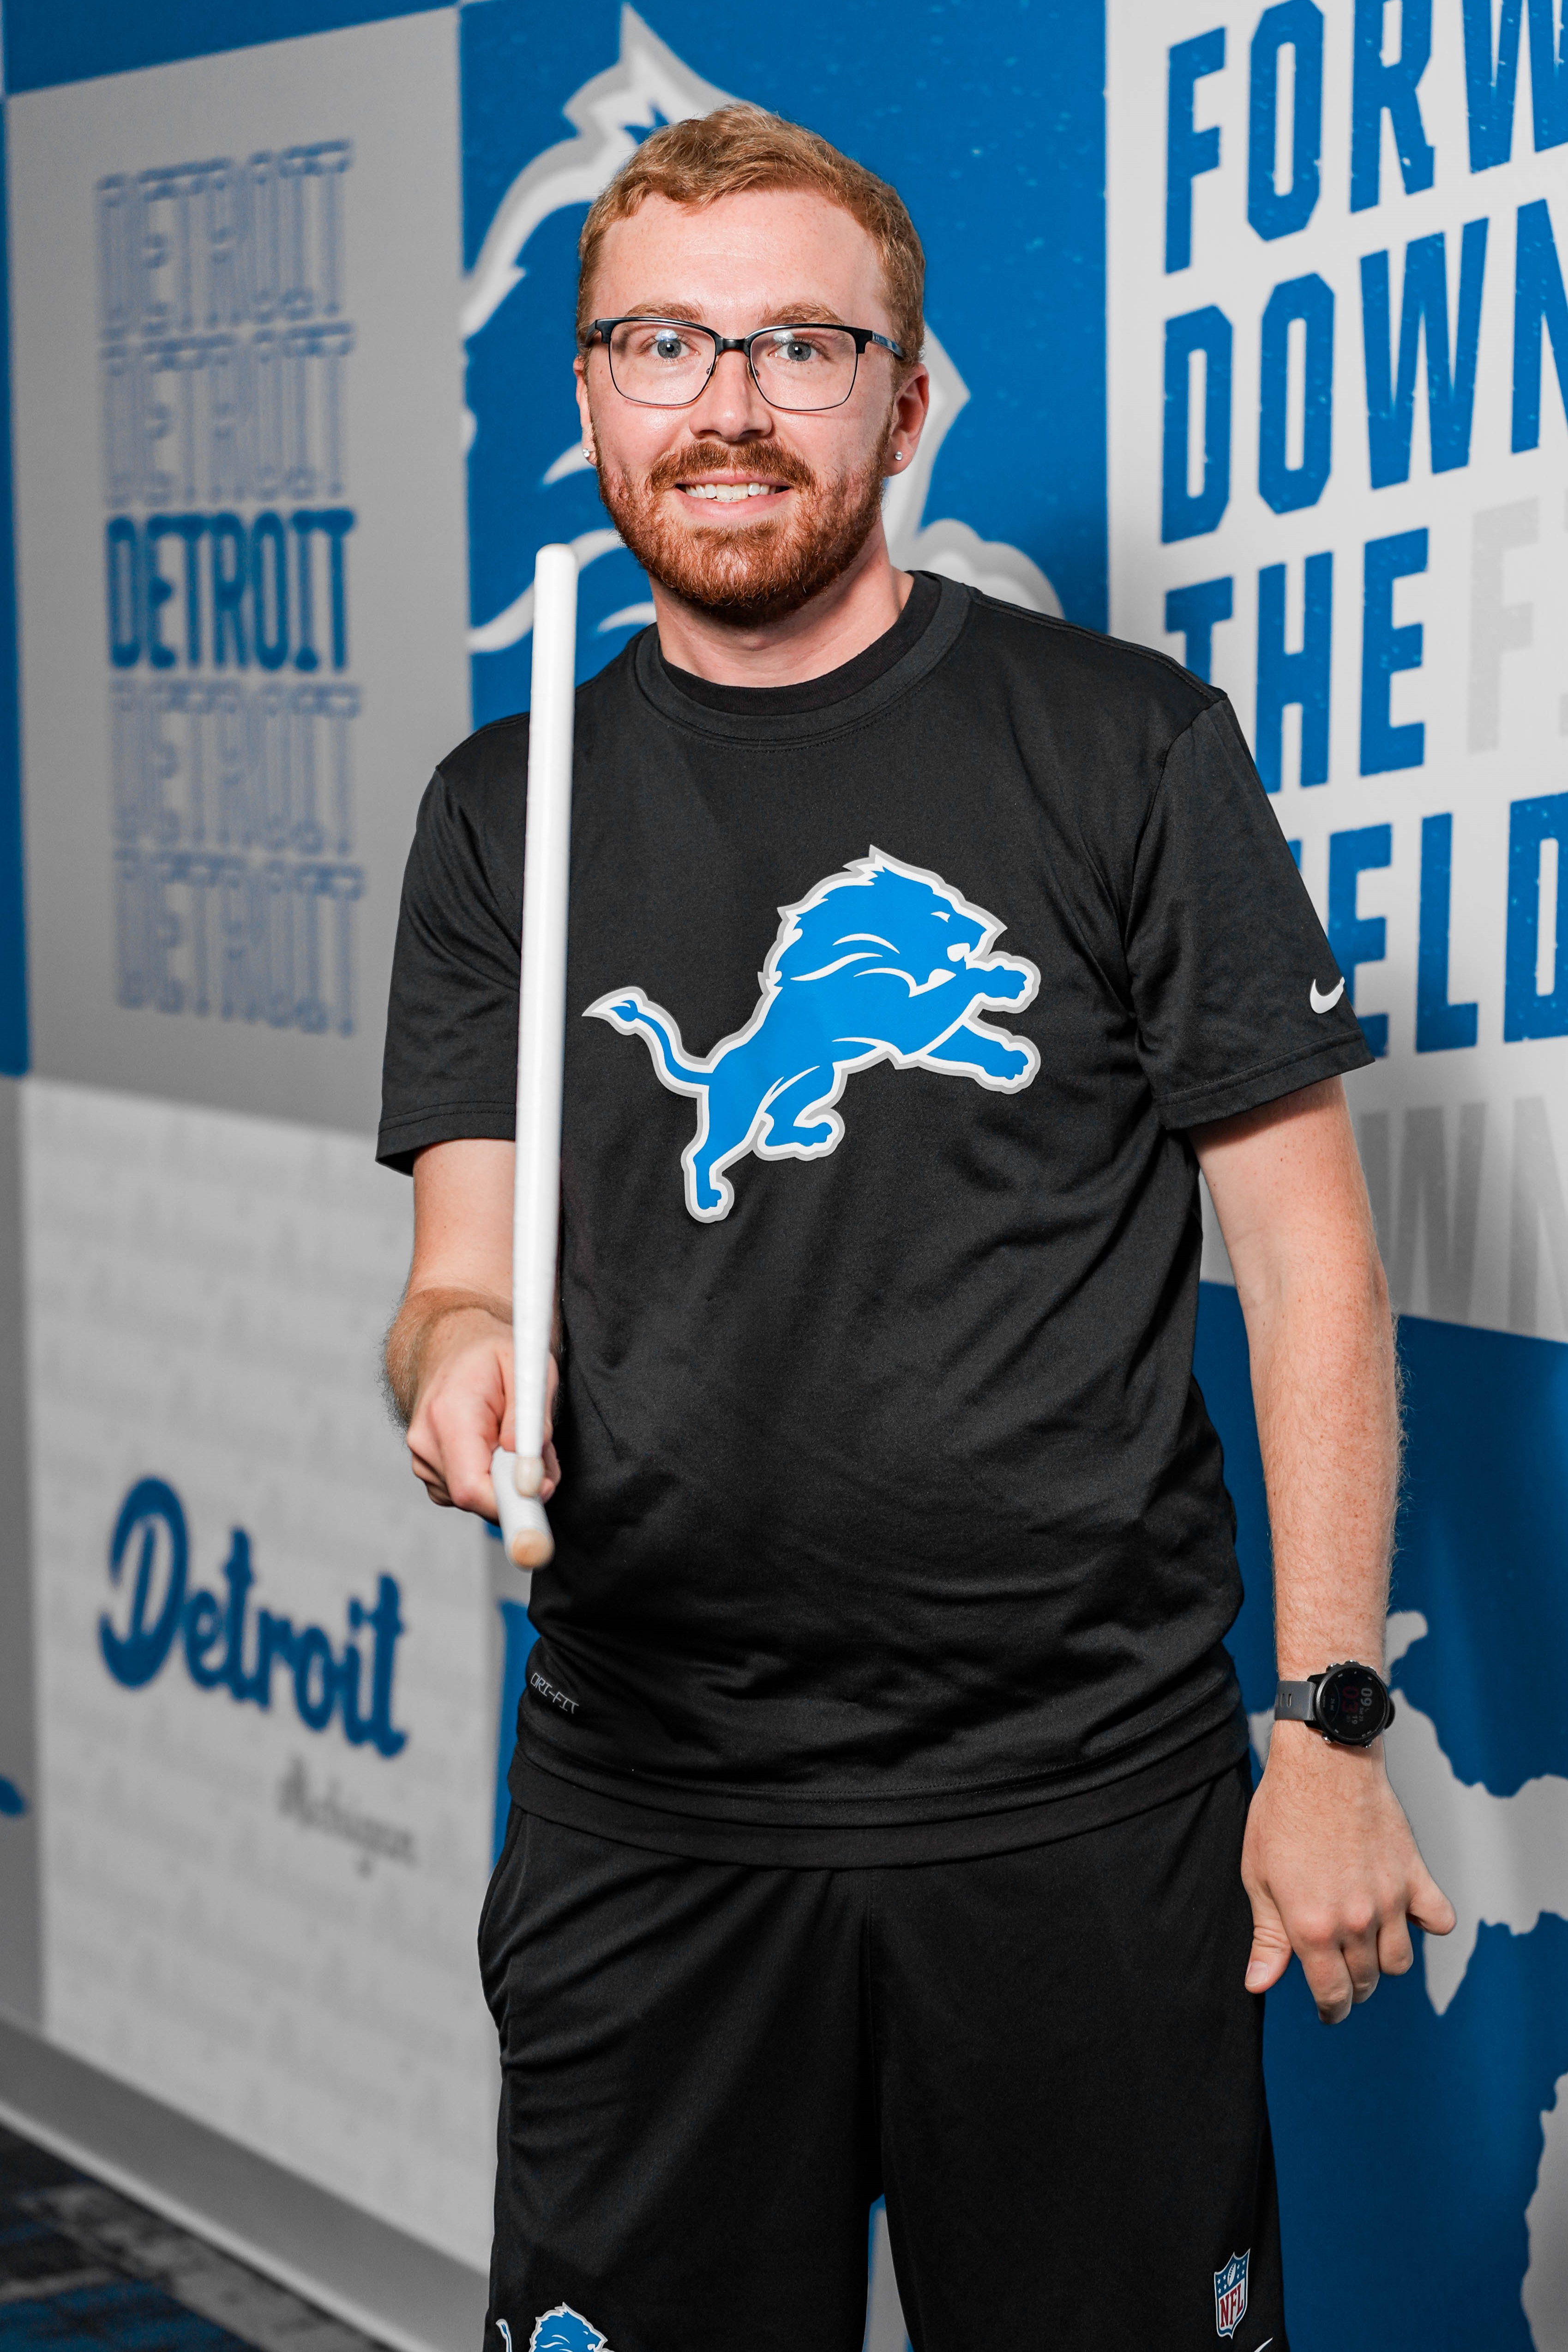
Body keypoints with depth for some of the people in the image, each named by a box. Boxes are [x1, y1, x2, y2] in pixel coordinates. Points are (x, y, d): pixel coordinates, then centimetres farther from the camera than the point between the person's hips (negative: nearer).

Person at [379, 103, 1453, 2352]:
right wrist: (459, 1356, -21)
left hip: (1085, 1803, -2)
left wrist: (1333, 1722, -8)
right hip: (646, 1816, 3)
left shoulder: (1129, 749, -2)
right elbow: (465, 1264, 4)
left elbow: (1309, 1256, -2)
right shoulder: (506, 814, 8)